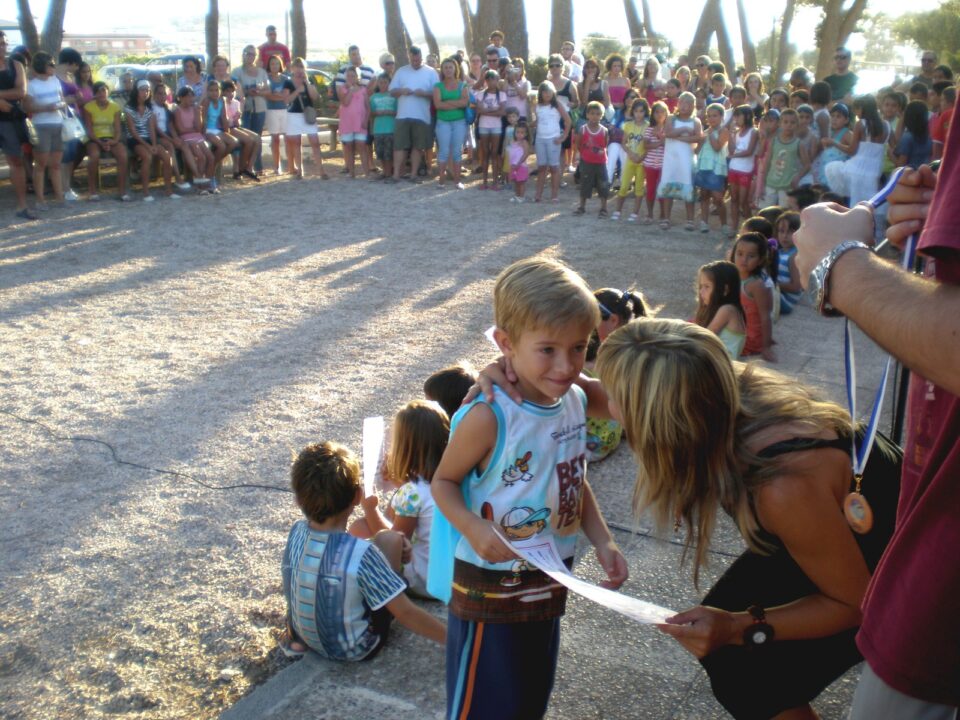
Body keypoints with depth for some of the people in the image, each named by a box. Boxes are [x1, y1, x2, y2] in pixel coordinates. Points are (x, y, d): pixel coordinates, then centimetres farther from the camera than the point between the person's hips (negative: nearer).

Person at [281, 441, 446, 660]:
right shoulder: (362, 553, -29)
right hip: (355, 650, -5)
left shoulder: (296, 532, -15)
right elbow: (406, 614, -22)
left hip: (304, 637, 5)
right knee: (389, 539, -3)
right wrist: (451, 637, -11)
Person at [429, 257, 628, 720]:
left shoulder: (575, 403, -5)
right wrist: (475, 529, -30)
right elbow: (444, 482, -13)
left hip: (550, 581, 7)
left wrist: (602, 542, -2)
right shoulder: (489, 418, -26)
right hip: (491, 587, -6)